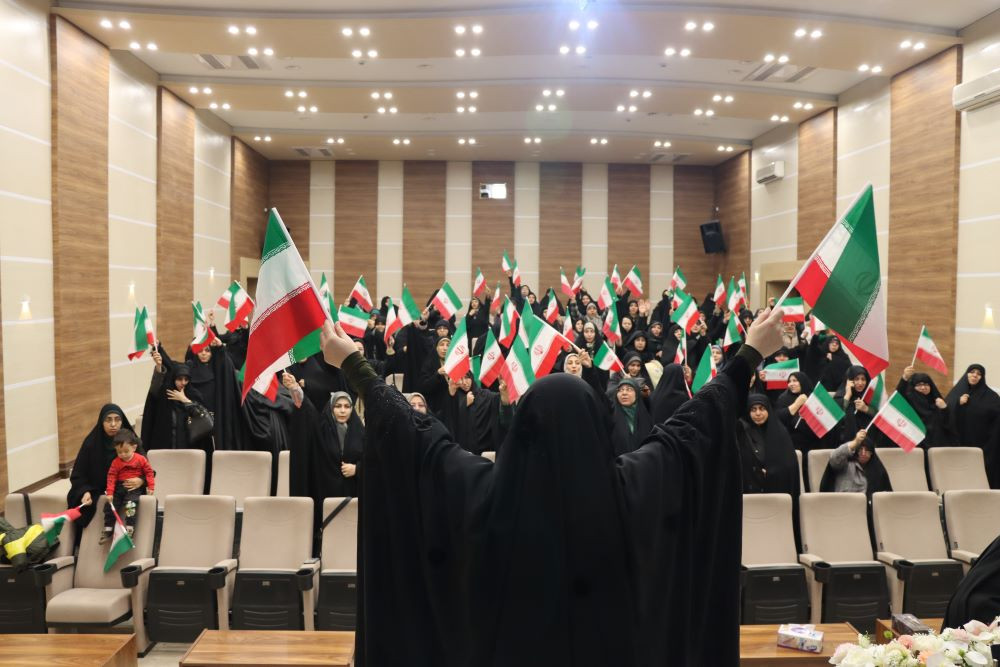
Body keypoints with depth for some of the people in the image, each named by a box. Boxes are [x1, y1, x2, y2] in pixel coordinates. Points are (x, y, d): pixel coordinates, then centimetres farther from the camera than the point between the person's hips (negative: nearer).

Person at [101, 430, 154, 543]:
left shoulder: (141, 459, -4)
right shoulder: (115, 462, 2)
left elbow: (149, 472, 2)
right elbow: (111, 477, -1)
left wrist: (151, 487, -4)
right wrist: (110, 493, -9)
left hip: (135, 488, -4)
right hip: (119, 488, 4)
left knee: (130, 504, -27)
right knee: (109, 506, -4)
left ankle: (129, 529, -24)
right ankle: (107, 530, 11)